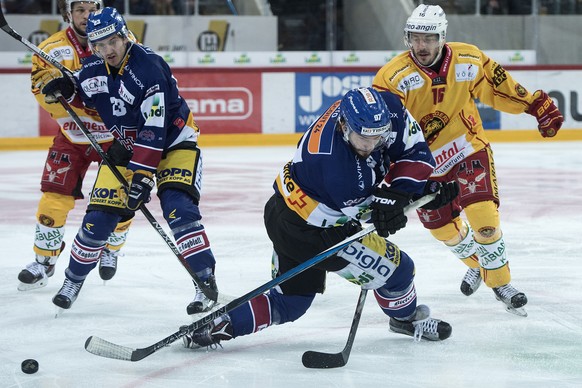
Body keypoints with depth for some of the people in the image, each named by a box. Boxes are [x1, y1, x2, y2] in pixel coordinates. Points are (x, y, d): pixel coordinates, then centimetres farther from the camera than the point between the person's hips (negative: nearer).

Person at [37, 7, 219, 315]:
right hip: (125, 145, 5)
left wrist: (143, 175, -34)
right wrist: (66, 88, -9)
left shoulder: (149, 68, -28)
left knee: (178, 208, -25)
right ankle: (73, 279, 18)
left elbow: (154, 130, -31)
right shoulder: (94, 69, -7)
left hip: (172, 143, -5)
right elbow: (83, 93, 16)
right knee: (99, 216, -2)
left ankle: (206, 282, -17)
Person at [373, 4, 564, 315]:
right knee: (443, 227, 12)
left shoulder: (469, 59, -10)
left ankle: (500, 281, 5)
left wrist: (538, 105, 9)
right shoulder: (392, 77, -19)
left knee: (483, 218, -15)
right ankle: (477, 263, 43)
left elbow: (499, 86, 5)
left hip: (468, 147, 0)